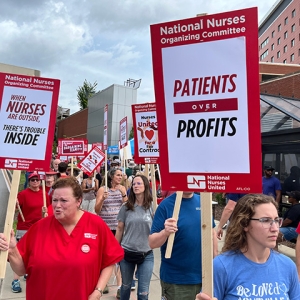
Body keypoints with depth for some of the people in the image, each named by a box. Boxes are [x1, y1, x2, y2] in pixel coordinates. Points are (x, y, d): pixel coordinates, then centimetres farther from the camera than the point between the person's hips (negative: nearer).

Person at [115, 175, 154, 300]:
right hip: (126, 253, 1)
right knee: (126, 286, 18)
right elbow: (119, 229, 3)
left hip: (147, 254, -1)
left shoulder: (152, 207, -5)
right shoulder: (126, 207, -3)